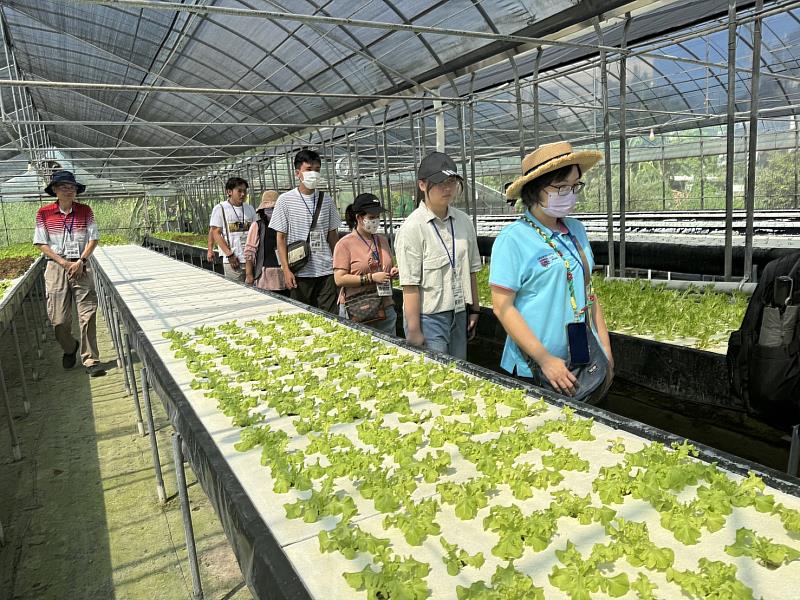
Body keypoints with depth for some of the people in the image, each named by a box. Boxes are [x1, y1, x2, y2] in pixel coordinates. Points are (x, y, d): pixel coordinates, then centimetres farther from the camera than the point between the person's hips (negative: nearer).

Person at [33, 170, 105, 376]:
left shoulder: (85, 210, 3)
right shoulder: (44, 213, 0)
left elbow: (93, 239, 3)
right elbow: (42, 244, 0)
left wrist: (80, 261, -10)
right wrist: (64, 263, -11)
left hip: (81, 267, 0)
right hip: (56, 268, 0)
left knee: (88, 315, -5)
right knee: (59, 319, 2)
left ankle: (91, 360, 1)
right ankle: (69, 348, 32)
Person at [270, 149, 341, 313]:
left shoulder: (326, 200, 8)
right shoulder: (285, 200, -1)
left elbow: (332, 235, 12)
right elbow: (281, 238, -1)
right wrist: (286, 270, -8)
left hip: (326, 271, 2)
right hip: (299, 272, -2)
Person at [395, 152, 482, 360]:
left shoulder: (463, 221, 3)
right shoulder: (412, 228, -14)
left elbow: (471, 271, 10)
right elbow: (410, 285, -15)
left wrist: (474, 310, 12)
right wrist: (414, 330, -15)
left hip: (459, 314, 6)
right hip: (428, 318, -5)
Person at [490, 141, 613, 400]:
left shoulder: (576, 230, 5)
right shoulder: (513, 239, -15)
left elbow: (588, 290, 13)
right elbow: (502, 307, -17)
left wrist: (605, 347, 10)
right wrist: (546, 360, -19)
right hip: (534, 372, -6)